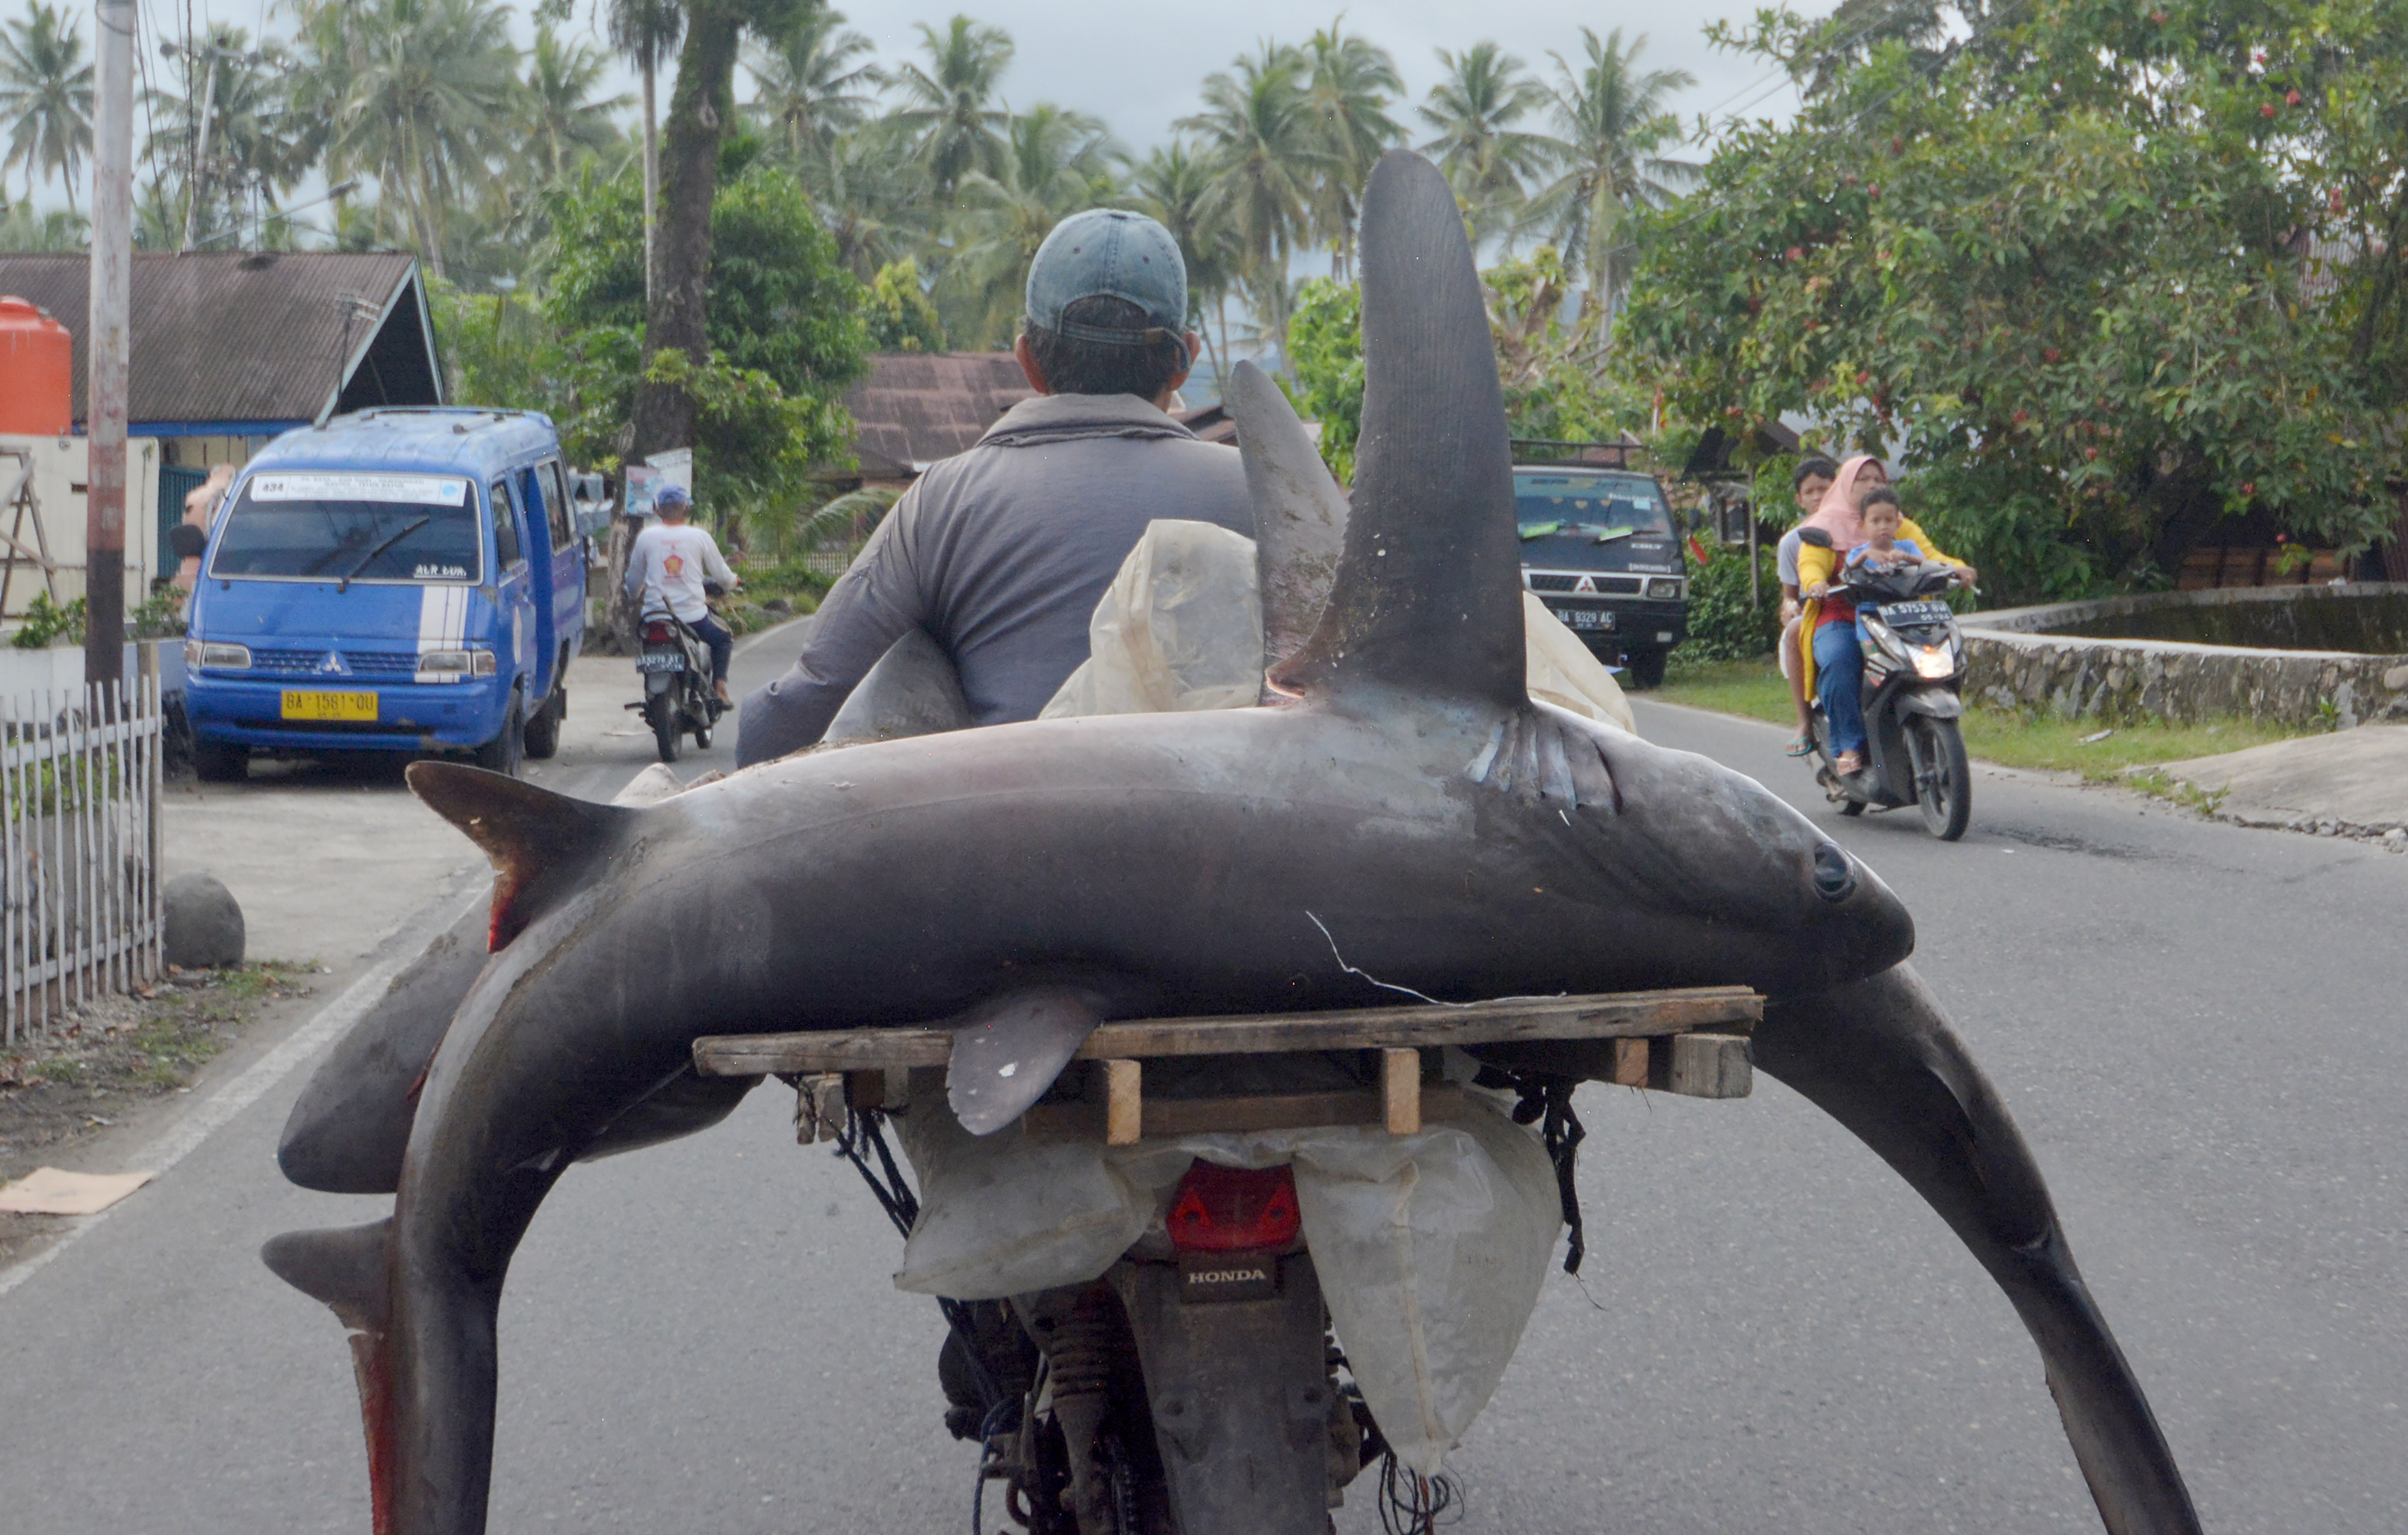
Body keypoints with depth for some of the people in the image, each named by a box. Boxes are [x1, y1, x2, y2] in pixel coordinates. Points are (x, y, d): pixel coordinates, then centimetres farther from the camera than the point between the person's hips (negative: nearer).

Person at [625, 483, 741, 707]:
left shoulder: (646, 537, 1)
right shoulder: (700, 537, -2)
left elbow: (634, 581, 11)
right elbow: (721, 575, 6)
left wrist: (636, 596, 35)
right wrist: (734, 583, 31)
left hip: (656, 611, 1)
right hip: (692, 616, -1)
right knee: (723, 639, 25)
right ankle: (719, 684, 7)